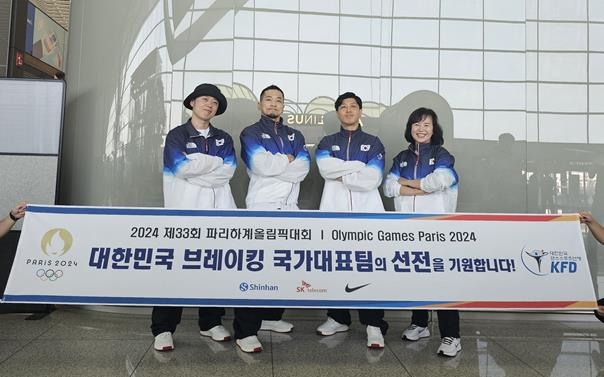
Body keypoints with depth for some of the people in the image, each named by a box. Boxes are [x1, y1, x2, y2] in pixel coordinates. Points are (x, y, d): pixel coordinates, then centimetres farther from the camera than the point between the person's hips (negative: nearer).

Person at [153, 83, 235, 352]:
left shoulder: (224, 138, 16)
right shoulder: (177, 135, 6)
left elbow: (228, 170, -2)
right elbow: (181, 167, -13)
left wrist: (195, 165, -8)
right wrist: (214, 161, -4)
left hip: (217, 210, 4)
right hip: (184, 209, -3)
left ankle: (211, 323, 21)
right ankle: (163, 329, 4)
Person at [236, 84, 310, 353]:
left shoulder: (295, 136, 18)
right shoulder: (251, 133, 4)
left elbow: (303, 168, 0)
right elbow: (260, 165, -15)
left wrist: (274, 164, -9)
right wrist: (287, 160, -1)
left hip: (289, 209, 6)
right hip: (261, 208, -5)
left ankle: (271, 316, 26)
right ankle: (245, 330, -5)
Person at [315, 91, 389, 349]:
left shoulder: (373, 143, 10)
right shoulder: (327, 143, 14)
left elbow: (372, 180, -5)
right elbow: (325, 167, -8)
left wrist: (341, 175, -5)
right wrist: (359, 166, -8)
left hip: (366, 213, -2)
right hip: (334, 212, 2)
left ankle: (373, 325, 0)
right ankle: (338, 318, 22)